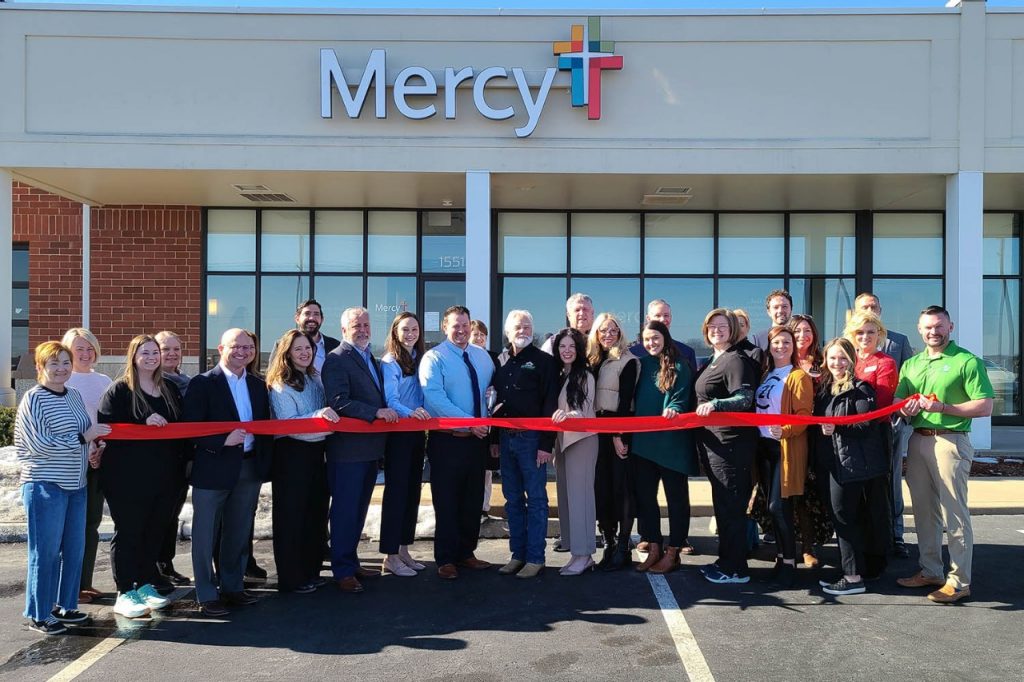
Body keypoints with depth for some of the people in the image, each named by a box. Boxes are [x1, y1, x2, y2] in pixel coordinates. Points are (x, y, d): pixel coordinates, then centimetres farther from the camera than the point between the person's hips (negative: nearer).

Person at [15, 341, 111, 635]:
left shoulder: (75, 396, 11)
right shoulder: (34, 399, -10)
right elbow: (39, 444, -17)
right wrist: (84, 437, -16)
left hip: (75, 484, 7)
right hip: (45, 485, -7)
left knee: (75, 548, 12)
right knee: (46, 551, 0)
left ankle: (65, 605, 26)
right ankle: (39, 615, 13)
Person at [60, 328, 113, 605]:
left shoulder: (104, 381, 10)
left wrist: (102, 447, -4)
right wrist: (85, 450, -14)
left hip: (98, 457, 5)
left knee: (92, 521, 8)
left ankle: (85, 582, 17)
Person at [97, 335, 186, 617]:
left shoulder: (170, 390, 13)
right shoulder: (119, 390, -4)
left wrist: (183, 458, 5)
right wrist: (144, 423, -22)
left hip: (164, 475, 6)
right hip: (128, 476, -5)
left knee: (155, 531, 11)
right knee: (128, 532, 1)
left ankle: (145, 584, 24)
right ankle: (125, 593, 10)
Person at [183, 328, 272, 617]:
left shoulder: (258, 385, 10)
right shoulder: (202, 383, -7)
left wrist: (265, 463, 4)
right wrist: (224, 440, -23)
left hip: (249, 469, 6)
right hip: (213, 471, -5)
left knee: (239, 534, 16)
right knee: (206, 536, 4)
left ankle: (233, 587, 30)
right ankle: (207, 596, 16)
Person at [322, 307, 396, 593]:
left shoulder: (371, 358, 17)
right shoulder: (336, 360, -10)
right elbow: (339, 402, -21)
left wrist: (388, 413, 5)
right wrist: (377, 412, -26)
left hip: (370, 447, 8)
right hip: (347, 448, -8)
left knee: (358, 509, 17)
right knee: (345, 510, 0)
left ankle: (351, 561, 29)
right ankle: (343, 571, 10)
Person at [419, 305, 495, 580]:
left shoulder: (482, 356, 10)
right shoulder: (434, 358, -9)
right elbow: (435, 398, -19)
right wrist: (468, 422, -22)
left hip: (478, 438, 6)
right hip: (447, 440, -5)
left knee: (473, 500, 14)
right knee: (447, 502, 3)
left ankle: (466, 553, 28)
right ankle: (446, 559, 16)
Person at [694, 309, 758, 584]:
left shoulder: (736, 360, -11)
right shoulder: (713, 360, 17)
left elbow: (745, 399, -20)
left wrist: (715, 404, -32)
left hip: (730, 443, -10)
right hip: (713, 440, 10)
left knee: (731, 505, -4)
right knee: (721, 503, 16)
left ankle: (736, 569, 5)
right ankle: (725, 560, 26)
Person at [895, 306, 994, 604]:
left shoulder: (967, 361, -5)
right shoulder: (911, 364, 14)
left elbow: (985, 407, -11)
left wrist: (942, 407, -19)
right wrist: (905, 408, -4)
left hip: (950, 441, -6)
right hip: (918, 441, 7)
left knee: (954, 514, -3)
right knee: (924, 510, 14)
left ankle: (959, 581, 6)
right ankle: (930, 571, 26)